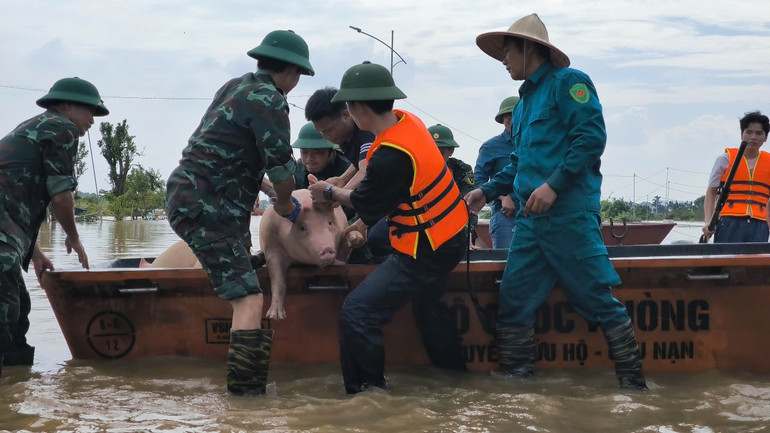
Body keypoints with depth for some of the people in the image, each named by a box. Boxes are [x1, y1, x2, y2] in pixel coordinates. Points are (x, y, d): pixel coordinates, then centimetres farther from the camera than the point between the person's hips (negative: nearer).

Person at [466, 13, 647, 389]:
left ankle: (633, 381, 3)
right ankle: (514, 378, 10)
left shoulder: (567, 83, -3)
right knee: (514, 300, 3)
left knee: (598, 299, -5)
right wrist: (487, 192, 18)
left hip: (569, 214, -8)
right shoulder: (524, 102, 22)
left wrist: (554, 184, -21)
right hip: (531, 218, 8)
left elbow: (592, 137, -15)